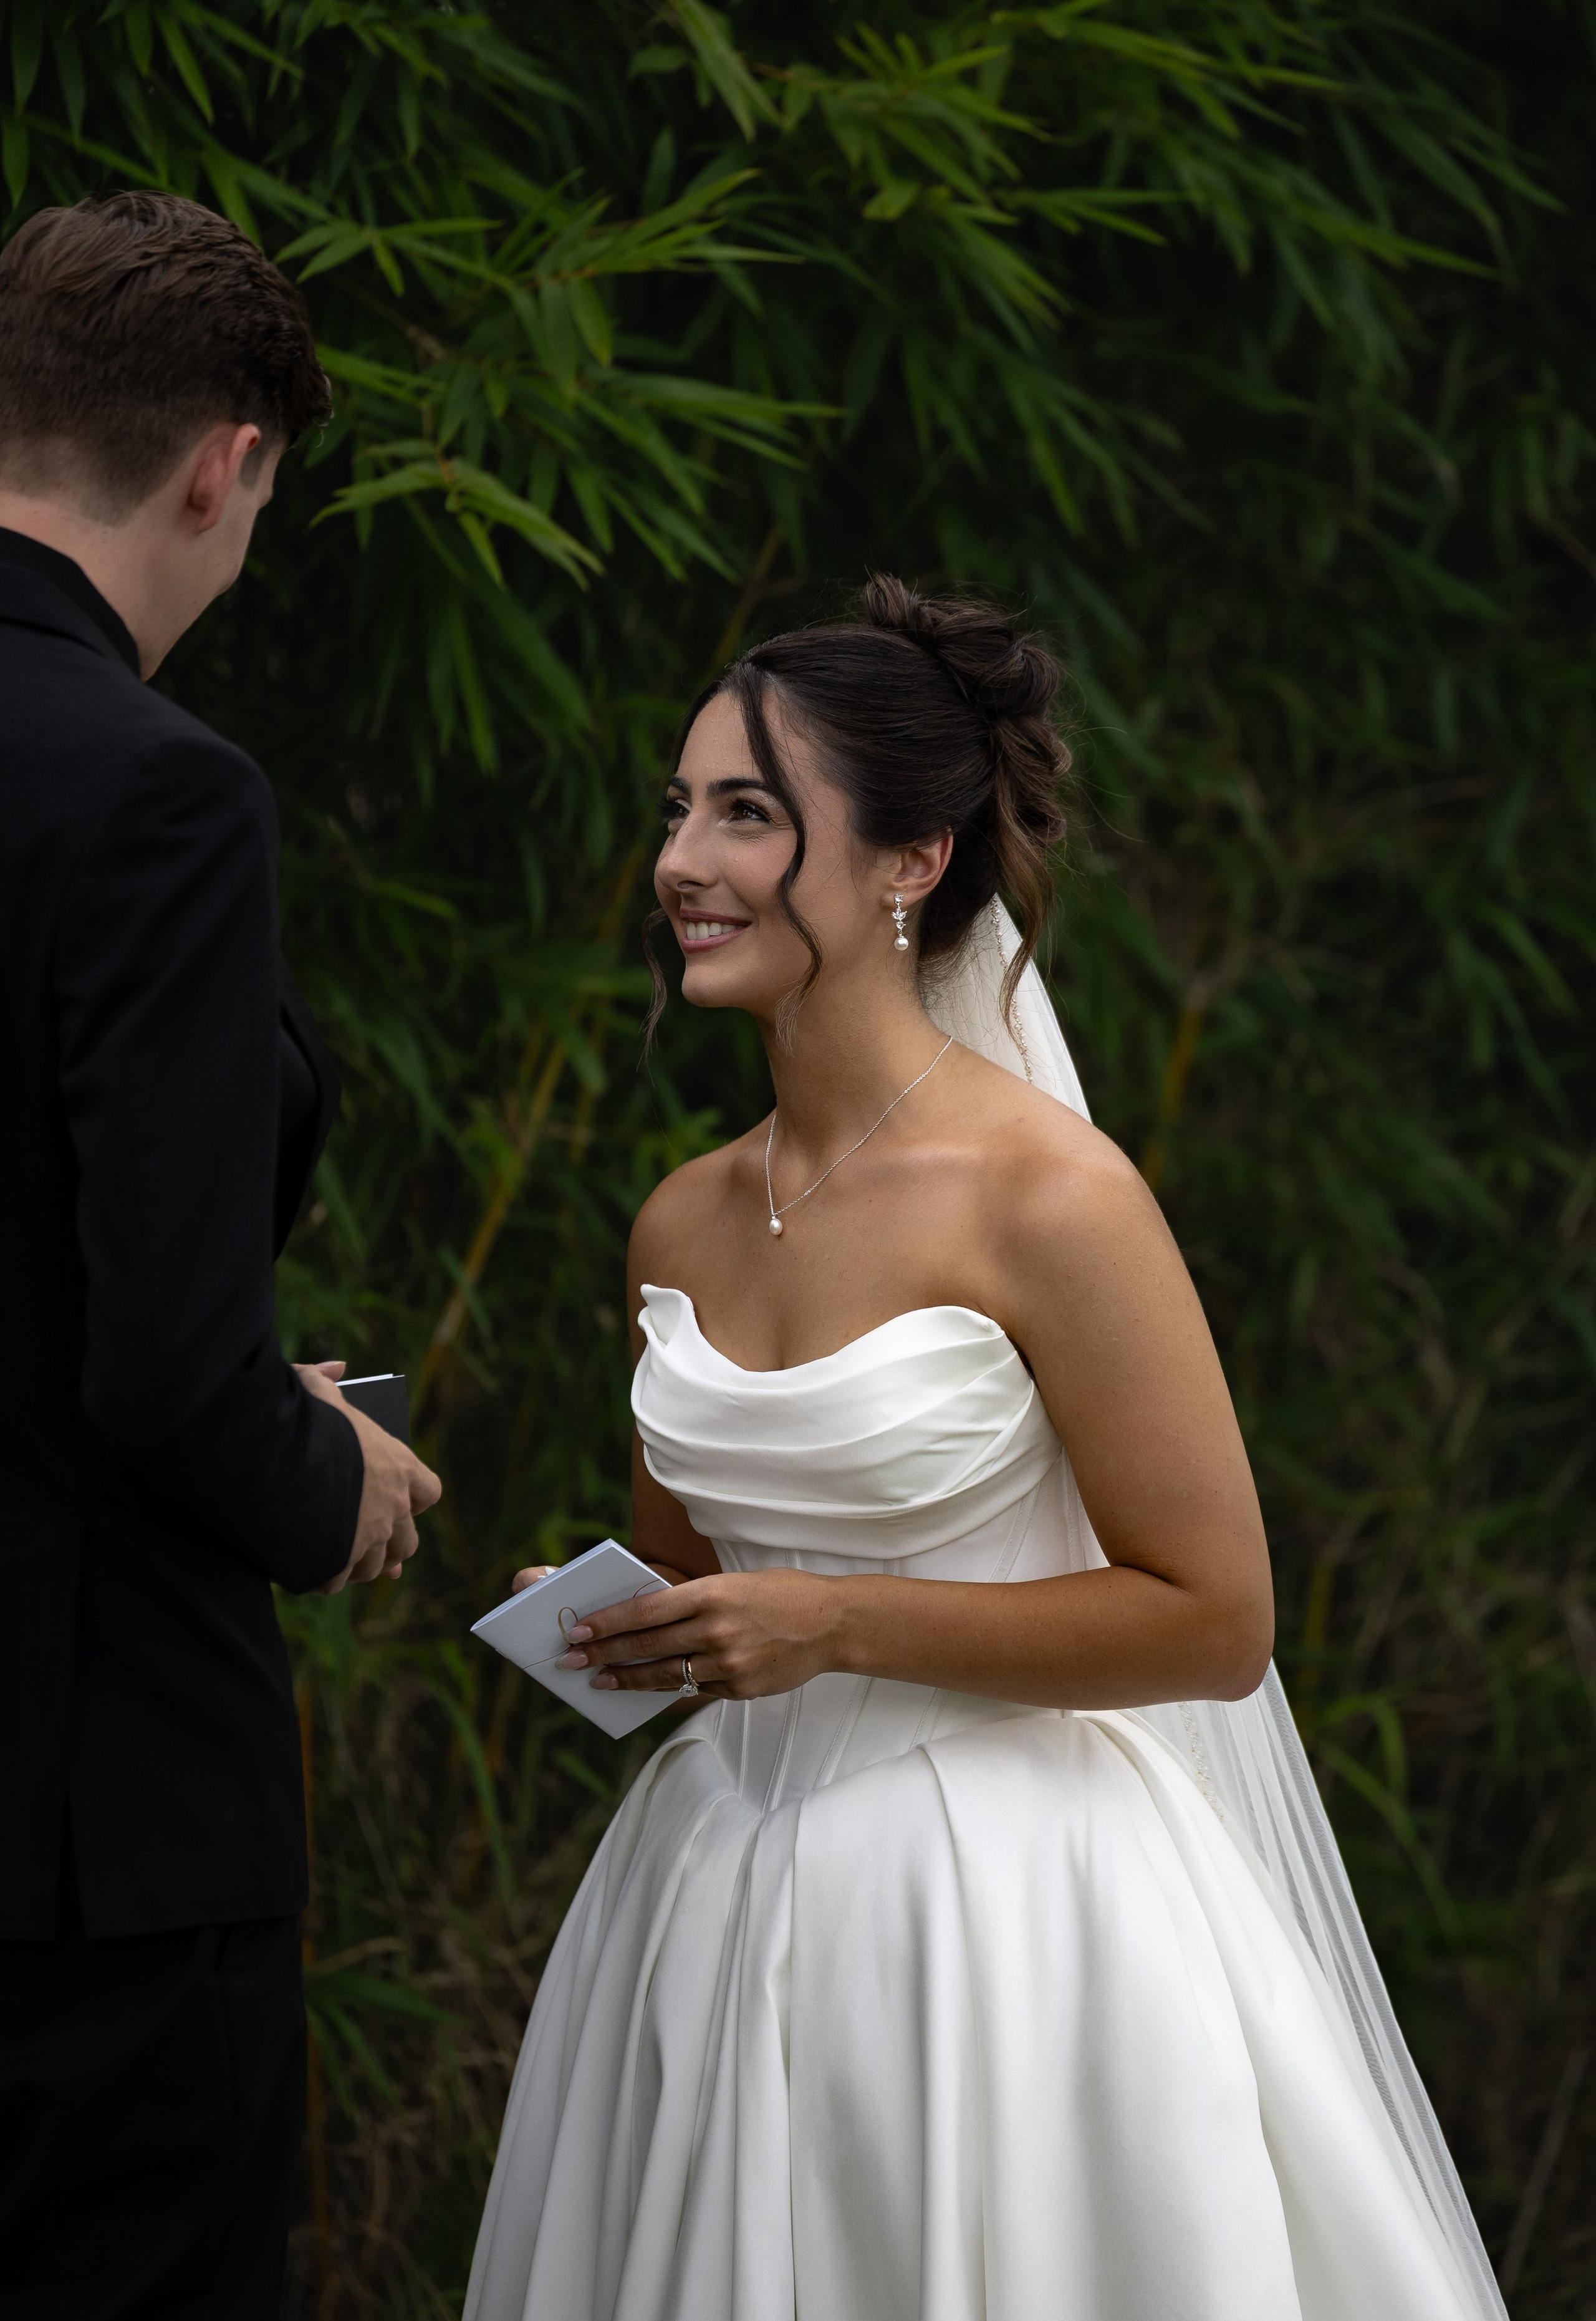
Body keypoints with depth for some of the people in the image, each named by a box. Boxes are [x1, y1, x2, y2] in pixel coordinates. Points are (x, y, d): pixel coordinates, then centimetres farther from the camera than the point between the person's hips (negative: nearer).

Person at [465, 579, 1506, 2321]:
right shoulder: (682, 1226, 5)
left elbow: (1212, 1620, -13)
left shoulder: (1045, 1198, -14)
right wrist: (617, 1631, -2)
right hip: (729, 1892, 6)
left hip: (999, 1899, -6)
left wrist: (841, 1624, -18)